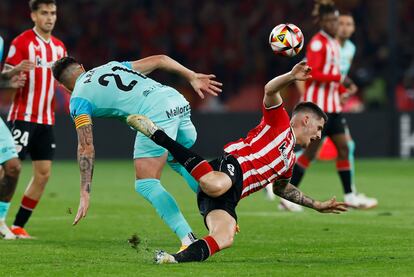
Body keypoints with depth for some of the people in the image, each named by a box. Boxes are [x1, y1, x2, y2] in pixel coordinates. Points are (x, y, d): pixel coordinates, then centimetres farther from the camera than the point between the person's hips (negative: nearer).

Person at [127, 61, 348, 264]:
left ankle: (177, 259, -36)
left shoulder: (290, 160, 36)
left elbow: (280, 187, 53)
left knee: (225, 239, -22)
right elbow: (270, 91, -3)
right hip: (232, 163, -8)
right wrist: (291, 77, -21)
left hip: (228, 198, 8)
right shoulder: (280, 121, 14)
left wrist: (316, 205, 54)